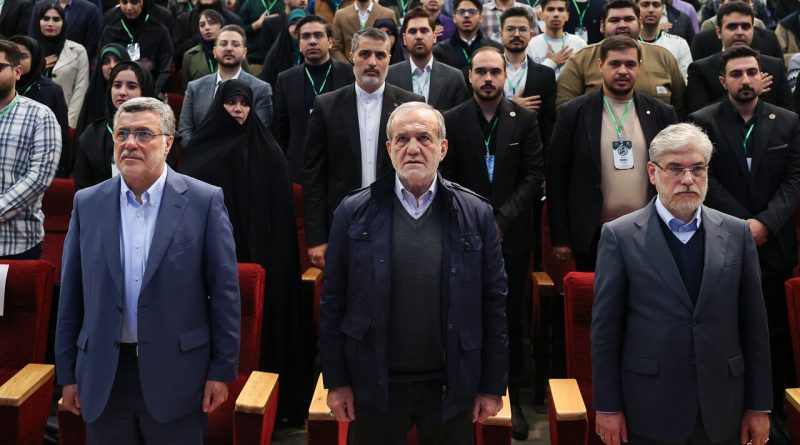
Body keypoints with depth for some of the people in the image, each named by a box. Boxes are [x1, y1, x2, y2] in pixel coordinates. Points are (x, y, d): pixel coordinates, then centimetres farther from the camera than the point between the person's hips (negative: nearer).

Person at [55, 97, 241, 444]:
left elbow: (224, 291, -4)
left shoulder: (205, 201, -5)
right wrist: (67, 372, 7)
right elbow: (71, 295, 7)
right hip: (104, 376, 3)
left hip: (176, 373, -2)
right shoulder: (87, 203, 5)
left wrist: (222, 370, -5)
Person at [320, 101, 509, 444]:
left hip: (451, 386, 0)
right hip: (374, 384, 0)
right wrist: (336, 381, -2)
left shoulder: (476, 214, -2)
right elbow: (333, 302, -1)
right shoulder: (354, 212, -3)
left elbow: (494, 304, 0)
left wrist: (493, 386, 0)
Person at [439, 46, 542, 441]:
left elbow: (533, 175, -2)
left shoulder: (524, 119, 3)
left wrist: (502, 220, -11)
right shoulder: (452, 120, 2)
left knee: (511, 319, 7)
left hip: (511, 235, 0)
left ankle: (511, 400, 17)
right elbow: (445, 179, 0)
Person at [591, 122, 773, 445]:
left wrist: (759, 406, 4)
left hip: (722, 411, 3)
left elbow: (754, 325, 5)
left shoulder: (737, 233, 3)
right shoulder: (620, 235, -5)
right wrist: (607, 406, -5)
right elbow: (605, 328, -4)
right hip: (650, 411, -2)